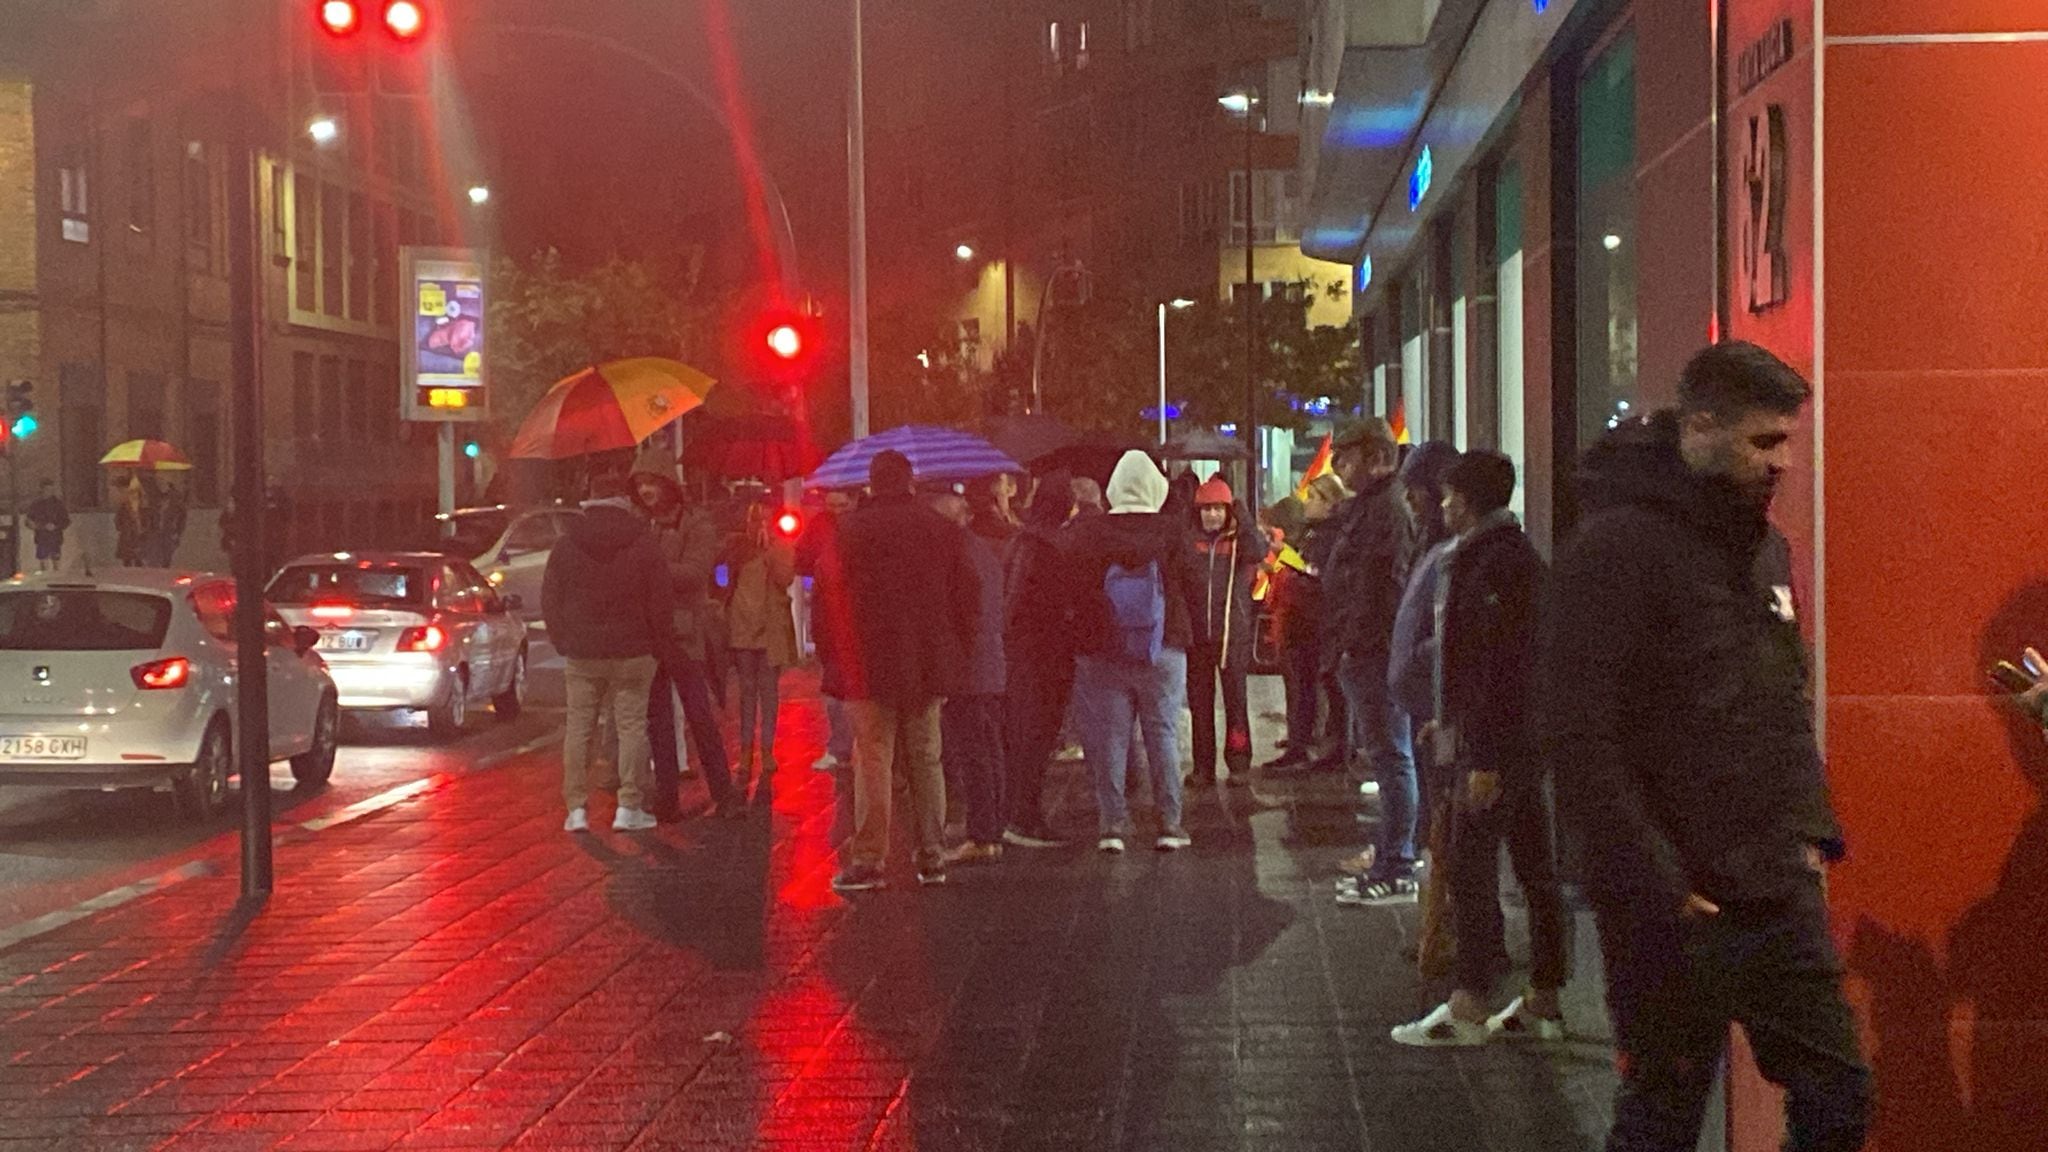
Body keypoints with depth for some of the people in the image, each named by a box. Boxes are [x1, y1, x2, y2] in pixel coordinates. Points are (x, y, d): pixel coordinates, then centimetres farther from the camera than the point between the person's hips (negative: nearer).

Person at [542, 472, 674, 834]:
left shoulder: (565, 546, 3)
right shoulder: (644, 545, -4)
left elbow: (550, 601, 5)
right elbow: (659, 601, -4)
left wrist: (563, 641, 14)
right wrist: (658, 641, 8)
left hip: (581, 654, 2)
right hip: (631, 653, -2)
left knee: (578, 727, 7)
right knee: (632, 726, 2)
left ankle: (576, 808, 5)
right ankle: (629, 807, 0)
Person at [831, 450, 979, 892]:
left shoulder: (852, 530, -5)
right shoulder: (944, 529, 5)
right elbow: (967, 597, 7)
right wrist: (956, 652, 14)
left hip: (872, 664, -3)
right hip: (931, 663, 3)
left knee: (873, 760, -3)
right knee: (926, 760, 10)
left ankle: (868, 858, -6)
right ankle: (932, 856, 12)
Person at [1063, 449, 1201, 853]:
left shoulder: (1086, 534, -2)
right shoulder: (1172, 532, -6)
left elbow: (1071, 589, 1)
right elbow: (1194, 588, -2)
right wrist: (1181, 627, 14)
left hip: (1102, 650, 1)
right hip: (1163, 649, -1)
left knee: (1110, 737, 5)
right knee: (1162, 733, 6)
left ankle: (1113, 823, 3)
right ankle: (1170, 823, 4)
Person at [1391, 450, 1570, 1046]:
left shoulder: (1497, 565, -17)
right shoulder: (1514, 556, 16)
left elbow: (1504, 667, -22)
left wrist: (1483, 756, -23)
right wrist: (1444, 718, 26)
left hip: (1495, 744, -10)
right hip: (1522, 742, 10)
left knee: (1471, 871, -7)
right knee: (1535, 870, 11)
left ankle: (1468, 1007, -5)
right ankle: (1543, 1001, 16)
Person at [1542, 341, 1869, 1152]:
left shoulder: (1764, 549, 12)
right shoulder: (1616, 547, -14)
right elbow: (1580, 742, -20)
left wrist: (1811, 833, 11)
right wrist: (1657, 890, -20)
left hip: (1782, 897, 8)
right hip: (1678, 911, -8)